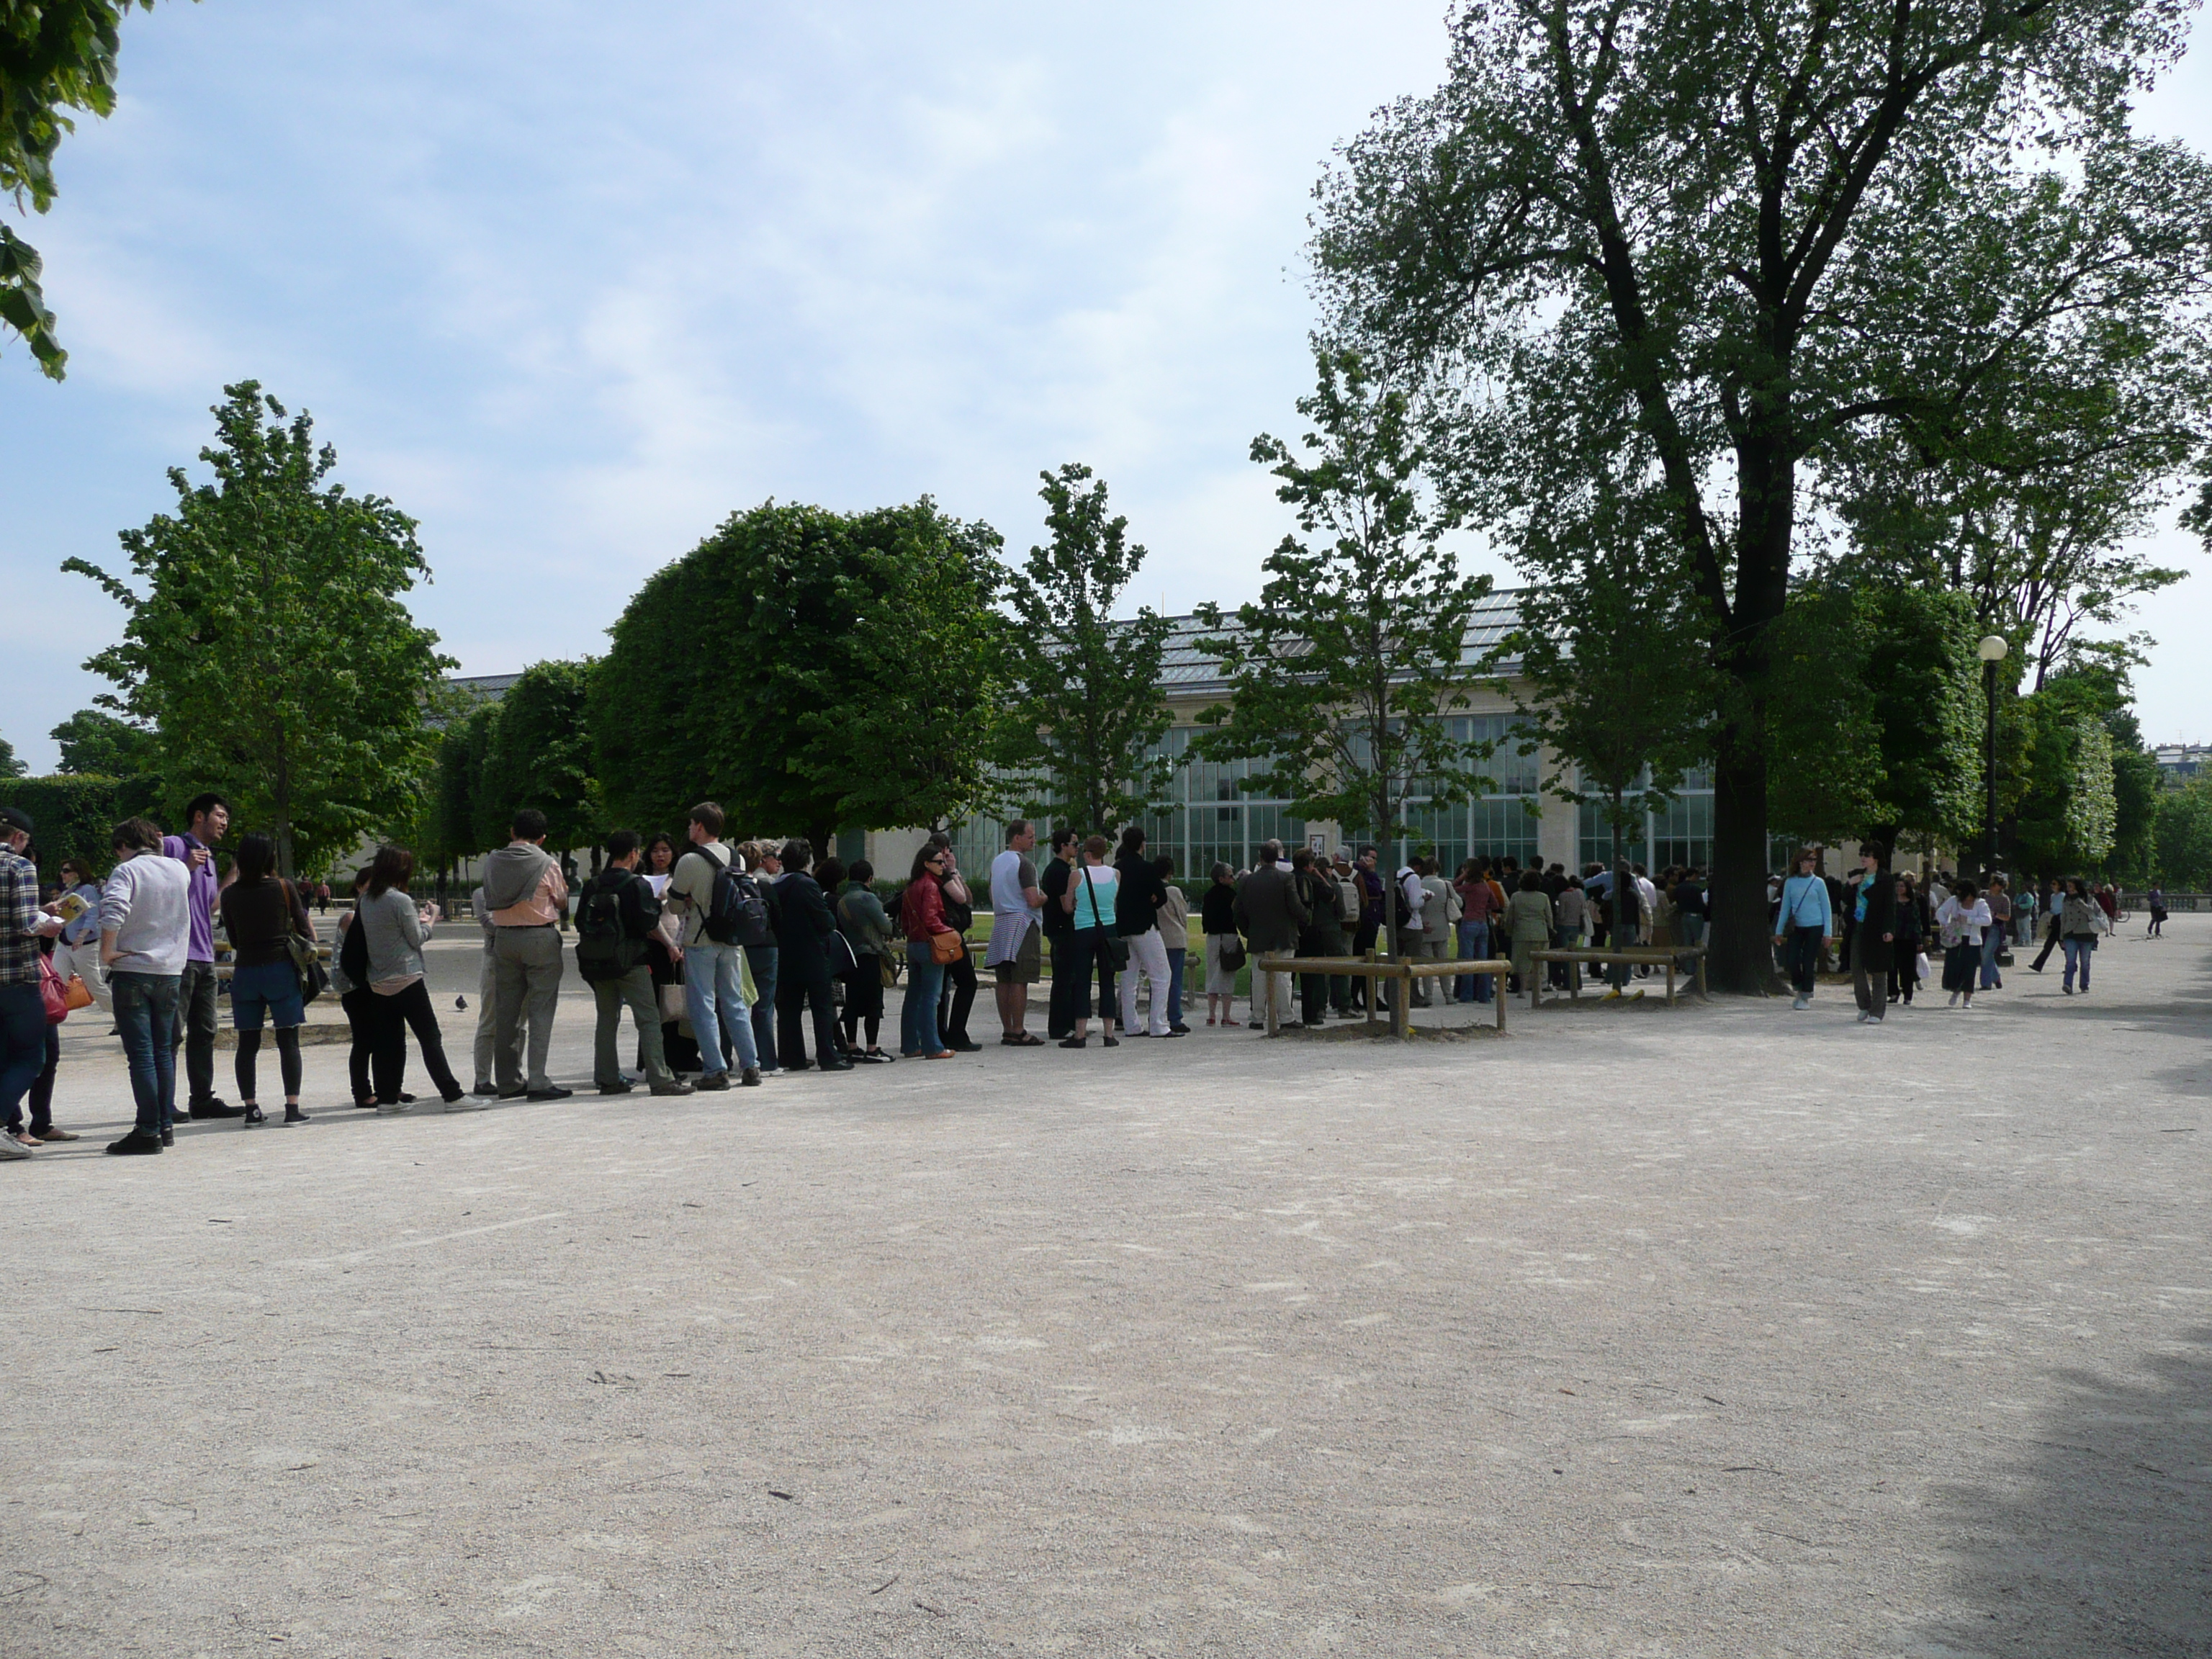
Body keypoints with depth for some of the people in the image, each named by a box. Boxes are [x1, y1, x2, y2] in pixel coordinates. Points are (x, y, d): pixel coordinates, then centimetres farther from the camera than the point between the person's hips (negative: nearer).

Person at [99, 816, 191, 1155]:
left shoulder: (126, 871, -8)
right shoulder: (179, 869, 9)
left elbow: (113, 910, -25)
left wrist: (107, 952, -15)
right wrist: (159, 852, 29)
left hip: (132, 971, -5)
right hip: (171, 971, 5)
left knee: (140, 1054, -4)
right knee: (163, 1051, 14)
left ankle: (148, 1130, -5)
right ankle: (166, 1125, 15)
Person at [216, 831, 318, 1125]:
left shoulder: (230, 894, 3)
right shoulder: (284, 888, -5)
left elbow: (233, 939, 11)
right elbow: (304, 928, 0)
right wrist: (312, 947, 19)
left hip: (245, 971, 3)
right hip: (281, 969, -2)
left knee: (247, 1044, 8)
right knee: (288, 1042, 1)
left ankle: (251, 1109, 9)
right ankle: (292, 1108, -1)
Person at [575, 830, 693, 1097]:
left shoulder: (592, 885, 7)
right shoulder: (637, 885, -10)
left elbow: (580, 923, 10)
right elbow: (649, 925, -14)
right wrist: (657, 903, 3)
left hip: (596, 962, 6)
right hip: (630, 962, -6)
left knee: (607, 1020, 14)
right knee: (649, 1019, -4)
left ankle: (607, 1078, 15)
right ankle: (659, 1079, -9)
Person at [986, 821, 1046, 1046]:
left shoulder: (996, 862, 16)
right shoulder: (1023, 864, -11)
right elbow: (1033, 901, -16)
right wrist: (1045, 897, 2)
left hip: (1000, 924, 9)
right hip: (1022, 923, -8)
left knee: (1004, 981, 7)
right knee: (1019, 981, -8)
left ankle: (1007, 1031, 11)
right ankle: (1018, 1033, -9)